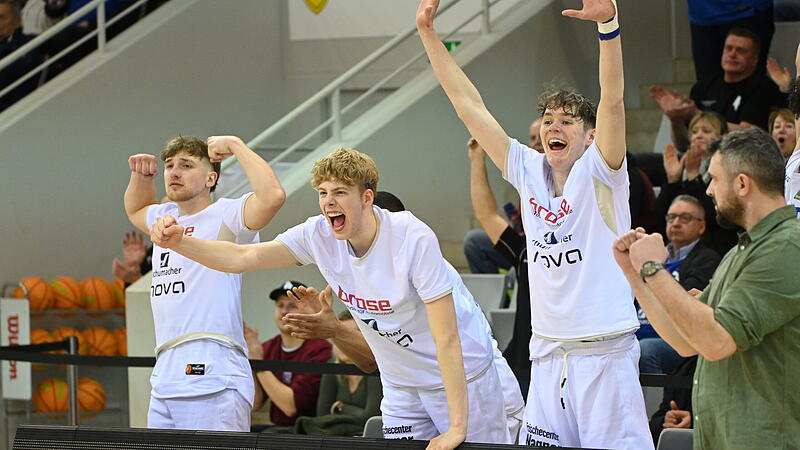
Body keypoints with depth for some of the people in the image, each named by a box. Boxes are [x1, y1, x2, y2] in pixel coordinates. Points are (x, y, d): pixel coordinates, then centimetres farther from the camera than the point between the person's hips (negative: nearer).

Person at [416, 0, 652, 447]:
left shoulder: (598, 174, -4)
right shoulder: (529, 172, 9)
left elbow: (612, 100, -19)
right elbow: (469, 105, 11)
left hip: (605, 353, -5)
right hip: (548, 354, 5)